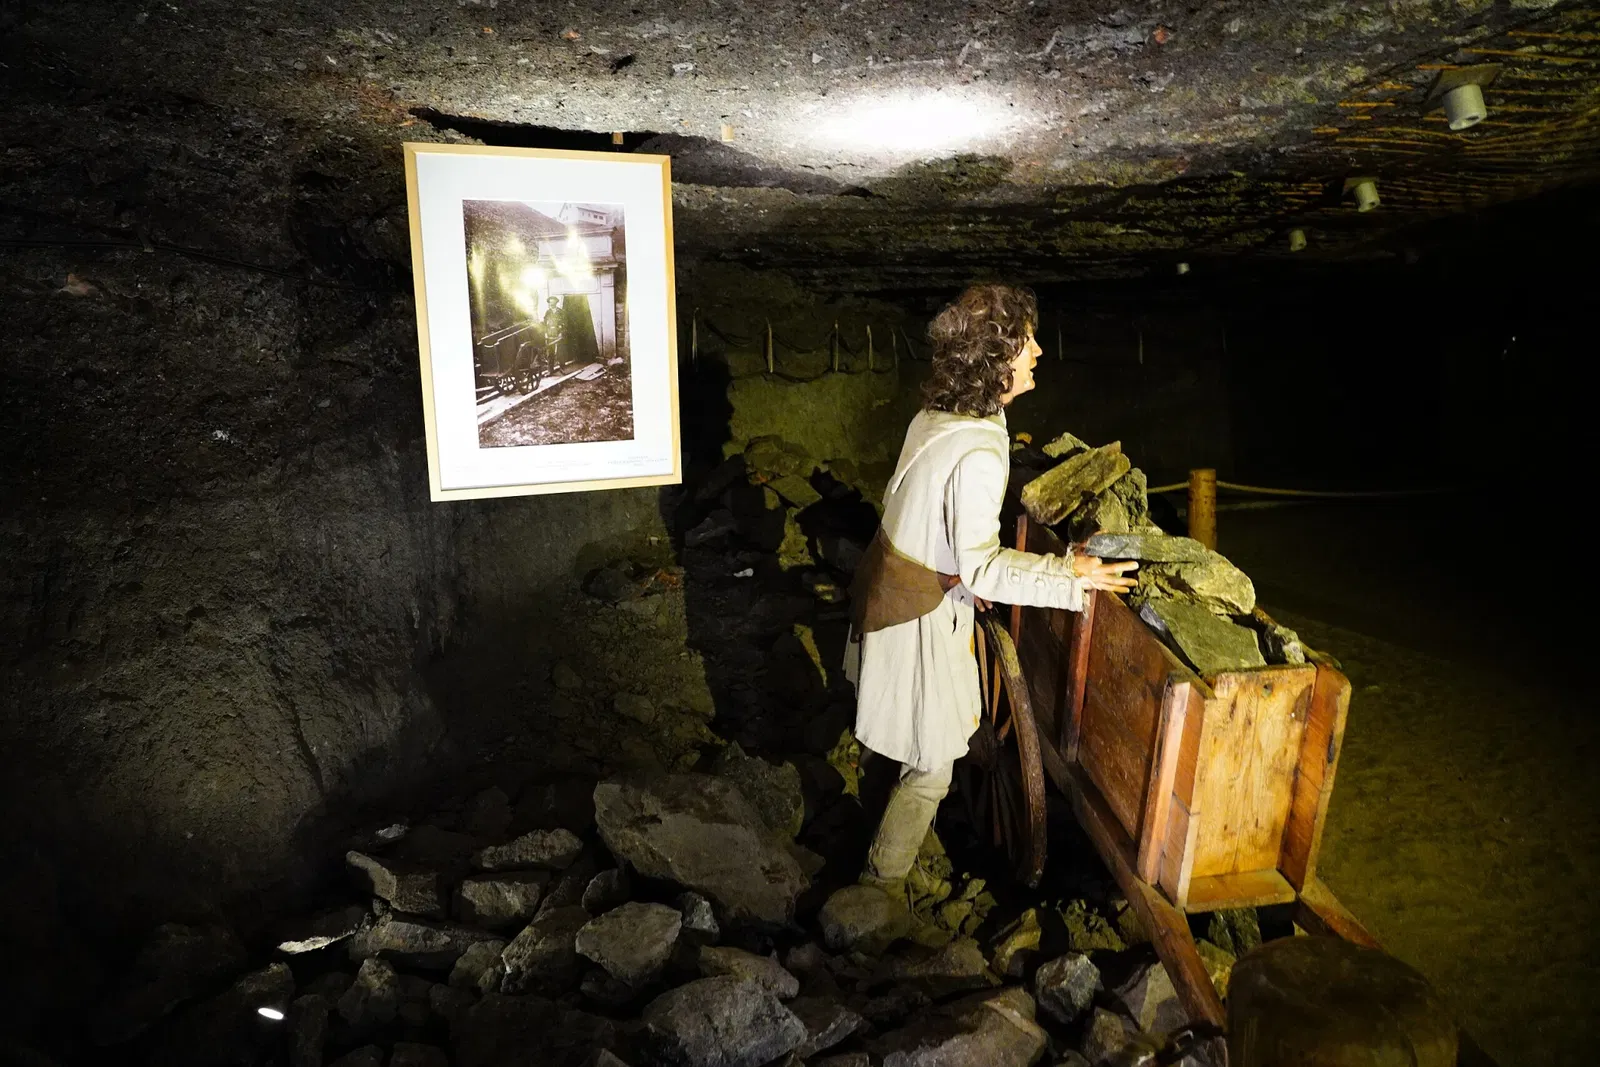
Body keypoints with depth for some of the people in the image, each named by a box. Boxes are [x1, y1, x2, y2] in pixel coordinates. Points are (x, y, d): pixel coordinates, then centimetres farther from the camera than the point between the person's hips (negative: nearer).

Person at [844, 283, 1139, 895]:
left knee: (923, 750, 29)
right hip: (922, 613, -9)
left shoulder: (935, 415, -2)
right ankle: (881, 888, 25)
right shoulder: (979, 455, -30)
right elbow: (982, 568, -26)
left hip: (893, 578, 9)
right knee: (931, 768, 8)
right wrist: (1069, 576, -18)